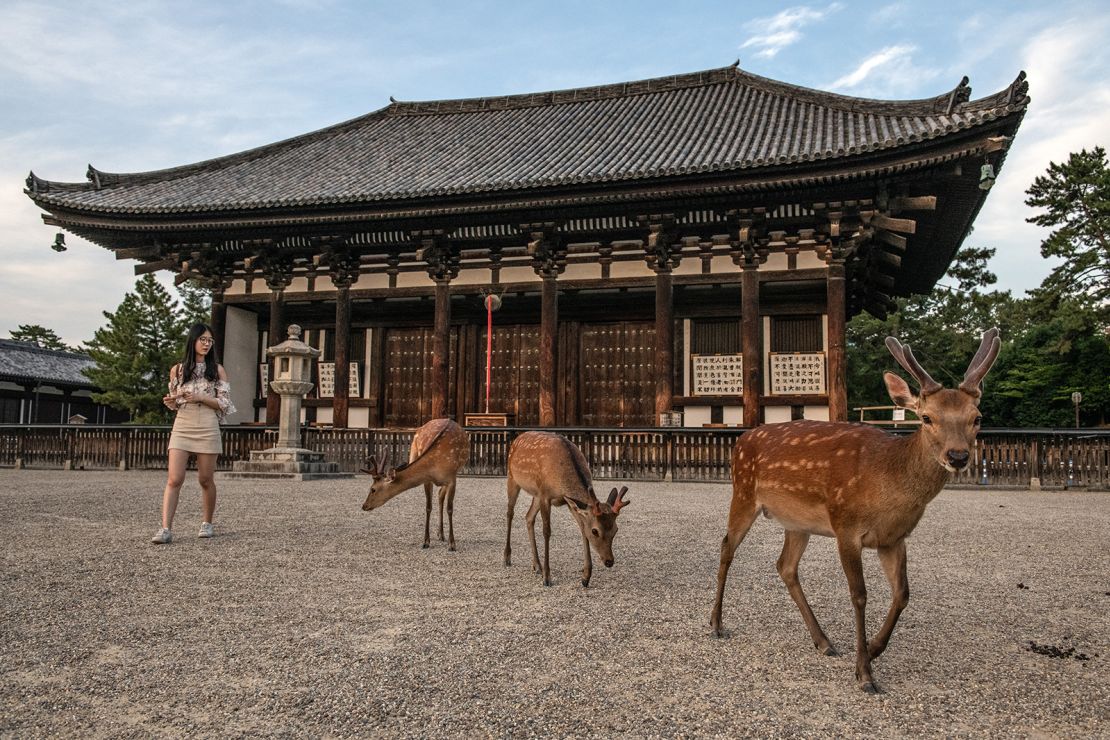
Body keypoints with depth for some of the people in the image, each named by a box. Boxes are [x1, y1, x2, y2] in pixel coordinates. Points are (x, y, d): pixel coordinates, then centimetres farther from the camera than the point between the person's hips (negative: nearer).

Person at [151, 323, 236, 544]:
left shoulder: (217, 369, 5)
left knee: (205, 479, 5)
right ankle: (166, 529, -11)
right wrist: (170, 402, -5)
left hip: (207, 428, -1)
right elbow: (176, 402, 19)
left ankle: (207, 523, 22)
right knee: (174, 479, -9)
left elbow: (224, 403, 1)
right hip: (182, 426, 1)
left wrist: (200, 397, -12)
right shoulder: (177, 370, 10)